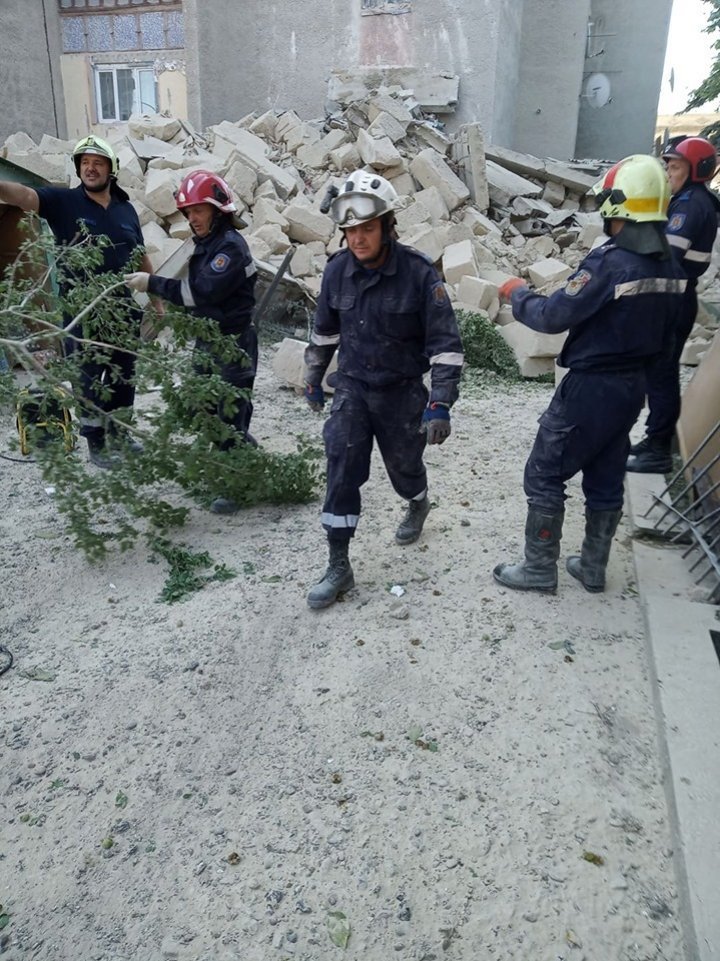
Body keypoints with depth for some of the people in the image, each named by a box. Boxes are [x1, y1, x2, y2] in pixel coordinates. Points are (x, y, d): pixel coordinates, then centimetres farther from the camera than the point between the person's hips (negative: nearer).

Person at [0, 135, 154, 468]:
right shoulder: (63, 201, -5)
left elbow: (141, 257, 14)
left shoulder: (126, 209, 7)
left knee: (124, 375, 14)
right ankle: (95, 444, 18)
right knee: (90, 380, 5)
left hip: (123, 306, 4)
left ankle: (118, 432, 31)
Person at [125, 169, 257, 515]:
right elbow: (197, 292, 12)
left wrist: (153, 284, -24)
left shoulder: (231, 245, -17)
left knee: (230, 415, -4)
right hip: (208, 342, 10)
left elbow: (204, 291, -26)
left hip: (233, 345, -10)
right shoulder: (205, 244, 13)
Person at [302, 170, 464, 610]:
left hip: (402, 391, -2)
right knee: (342, 471, -6)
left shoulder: (419, 272, -17)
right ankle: (339, 567, 4)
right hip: (351, 387, 3)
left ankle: (418, 505, 53)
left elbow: (446, 342, -15)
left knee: (404, 466, 15)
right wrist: (314, 379, 18)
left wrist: (440, 405, -20)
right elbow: (324, 330, 12)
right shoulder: (338, 269, -4)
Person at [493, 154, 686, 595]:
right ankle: (593, 567, 30)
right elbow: (663, 334, 12)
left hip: (590, 388, -8)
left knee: (544, 476, 5)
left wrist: (517, 293, -1)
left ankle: (539, 570, 15)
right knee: (606, 480, 18)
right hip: (634, 387, 8)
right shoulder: (670, 266, 3)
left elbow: (553, 316, -18)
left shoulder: (610, 262, -22)